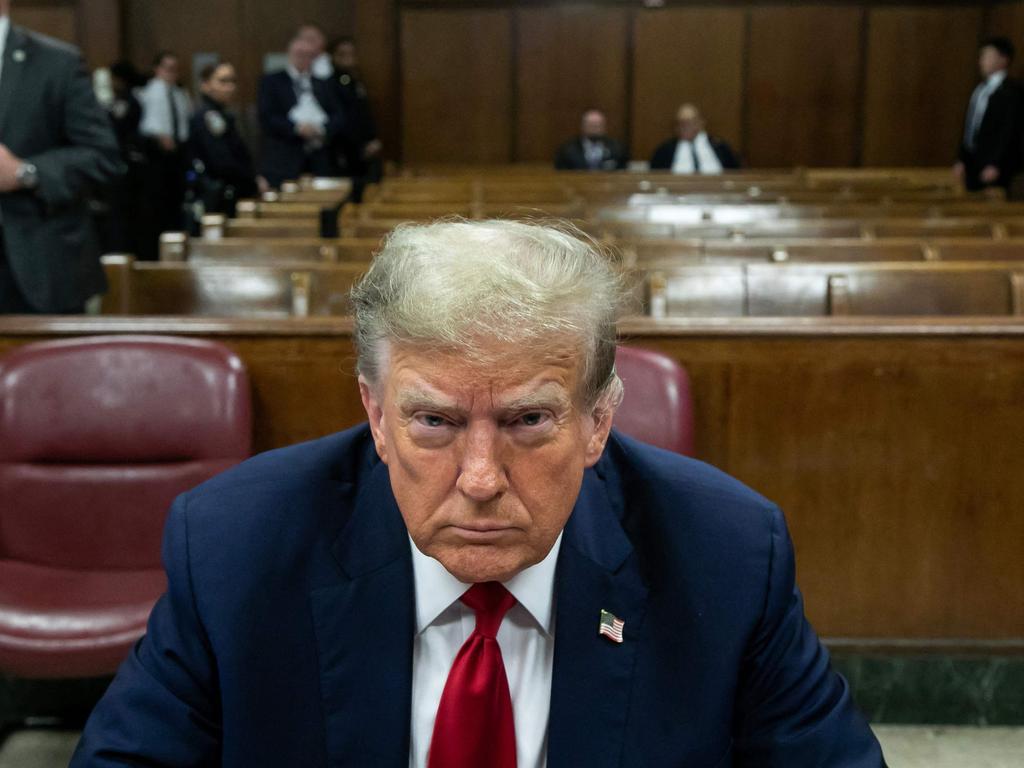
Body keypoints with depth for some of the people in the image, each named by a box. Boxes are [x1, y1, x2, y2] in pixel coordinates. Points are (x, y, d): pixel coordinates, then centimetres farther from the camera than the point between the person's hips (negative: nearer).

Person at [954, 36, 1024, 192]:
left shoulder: (1011, 90, -8)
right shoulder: (981, 89, 15)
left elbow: (1010, 130, -14)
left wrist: (995, 165, -18)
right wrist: (961, 160, 14)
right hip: (973, 164, 7)